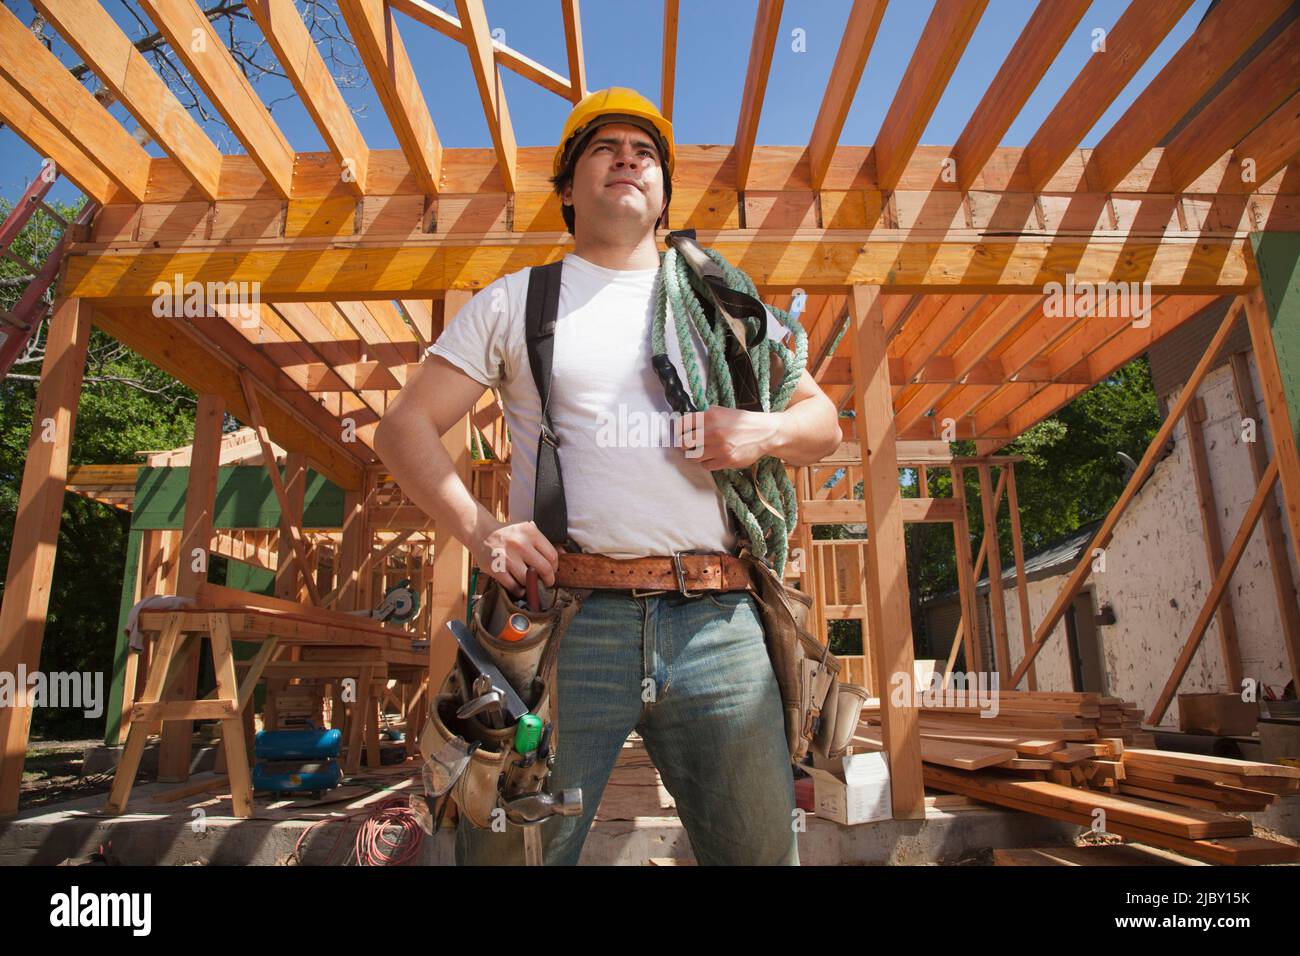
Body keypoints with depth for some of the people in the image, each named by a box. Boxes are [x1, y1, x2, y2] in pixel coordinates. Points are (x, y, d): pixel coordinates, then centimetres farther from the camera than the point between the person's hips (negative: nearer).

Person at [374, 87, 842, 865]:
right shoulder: (515, 300, 13)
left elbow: (825, 423, 20)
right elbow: (405, 429, 9)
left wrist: (765, 431, -3)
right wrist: (479, 530, -7)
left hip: (717, 624, 2)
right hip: (564, 621, -1)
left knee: (760, 849, 11)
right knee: (514, 850, 5)